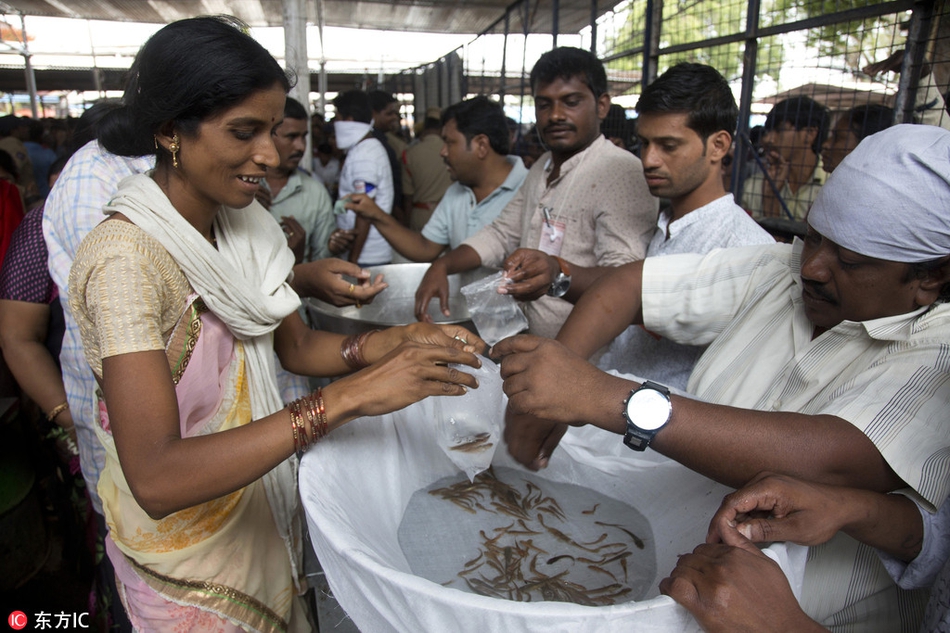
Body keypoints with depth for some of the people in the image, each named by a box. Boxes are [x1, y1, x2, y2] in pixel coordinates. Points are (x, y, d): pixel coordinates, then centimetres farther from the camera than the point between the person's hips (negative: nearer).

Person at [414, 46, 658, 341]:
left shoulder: (623, 172, -15)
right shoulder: (543, 167, 15)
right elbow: (502, 233, 21)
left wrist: (559, 274, -43)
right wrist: (441, 266, 6)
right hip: (534, 344, 7)